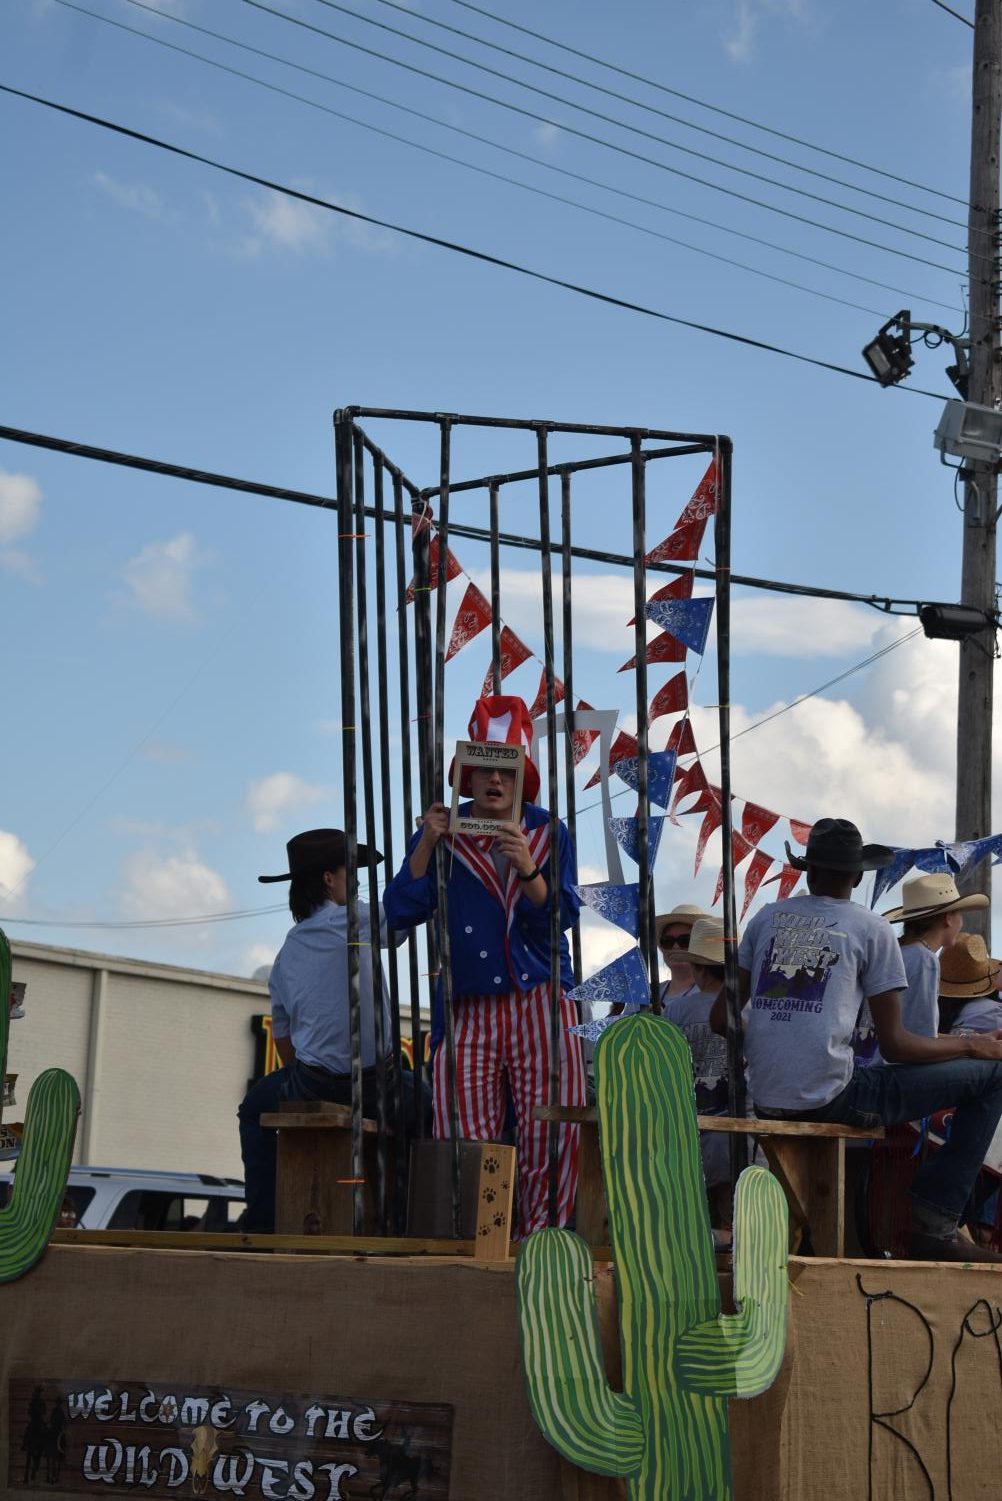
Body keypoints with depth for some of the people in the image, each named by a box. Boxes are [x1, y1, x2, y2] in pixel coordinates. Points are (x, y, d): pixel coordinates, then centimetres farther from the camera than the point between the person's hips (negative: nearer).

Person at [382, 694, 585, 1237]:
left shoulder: (548, 834, 6)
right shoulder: (441, 832, 7)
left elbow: (562, 916, -3)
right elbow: (401, 911, -1)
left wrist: (526, 868, -18)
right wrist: (425, 847, -11)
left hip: (539, 999, 0)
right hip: (466, 1004, 0)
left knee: (549, 1128, -7)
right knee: (464, 1136, -4)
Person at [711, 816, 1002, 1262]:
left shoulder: (767, 918, 13)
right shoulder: (871, 930, 1)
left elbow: (721, 1019, 14)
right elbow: (894, 1045, -2)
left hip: (766, 1102, 7)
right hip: (829, 1100, -6)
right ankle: (934, 1225, -3)